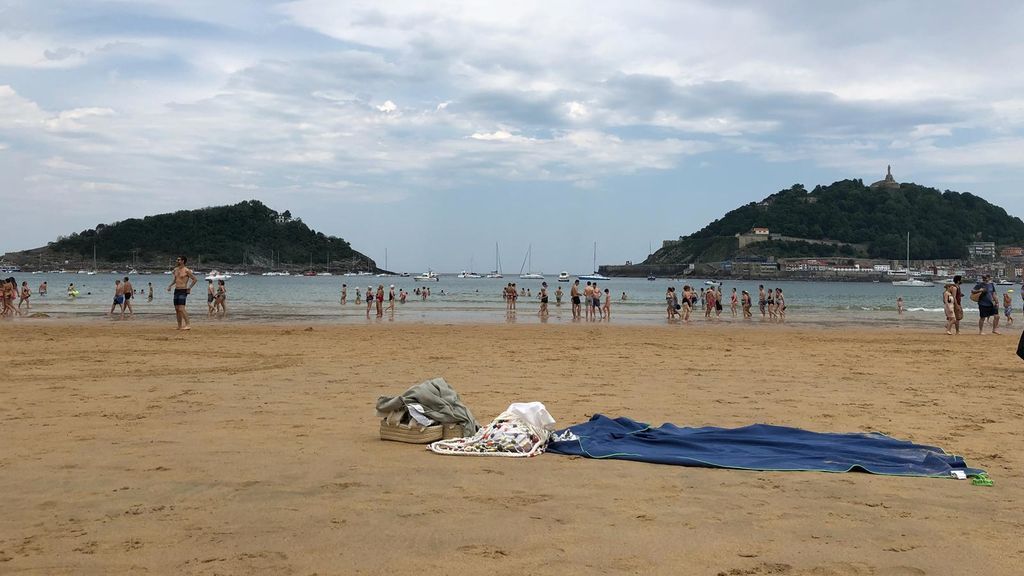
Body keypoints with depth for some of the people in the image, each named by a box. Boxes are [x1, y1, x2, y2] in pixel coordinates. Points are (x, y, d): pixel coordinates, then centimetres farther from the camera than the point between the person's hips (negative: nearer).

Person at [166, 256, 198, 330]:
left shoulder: (186, 270, -10)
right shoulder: (176, 270, 12)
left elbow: (195, 279, -7)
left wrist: (189, 288, -10)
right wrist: (170, 286, 15)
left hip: (183, 291, -8)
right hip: (176, 291, 8)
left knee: (181, 309, -17)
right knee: (177, 309, 8)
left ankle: (188, 325, -14)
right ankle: (180, 326, 14)